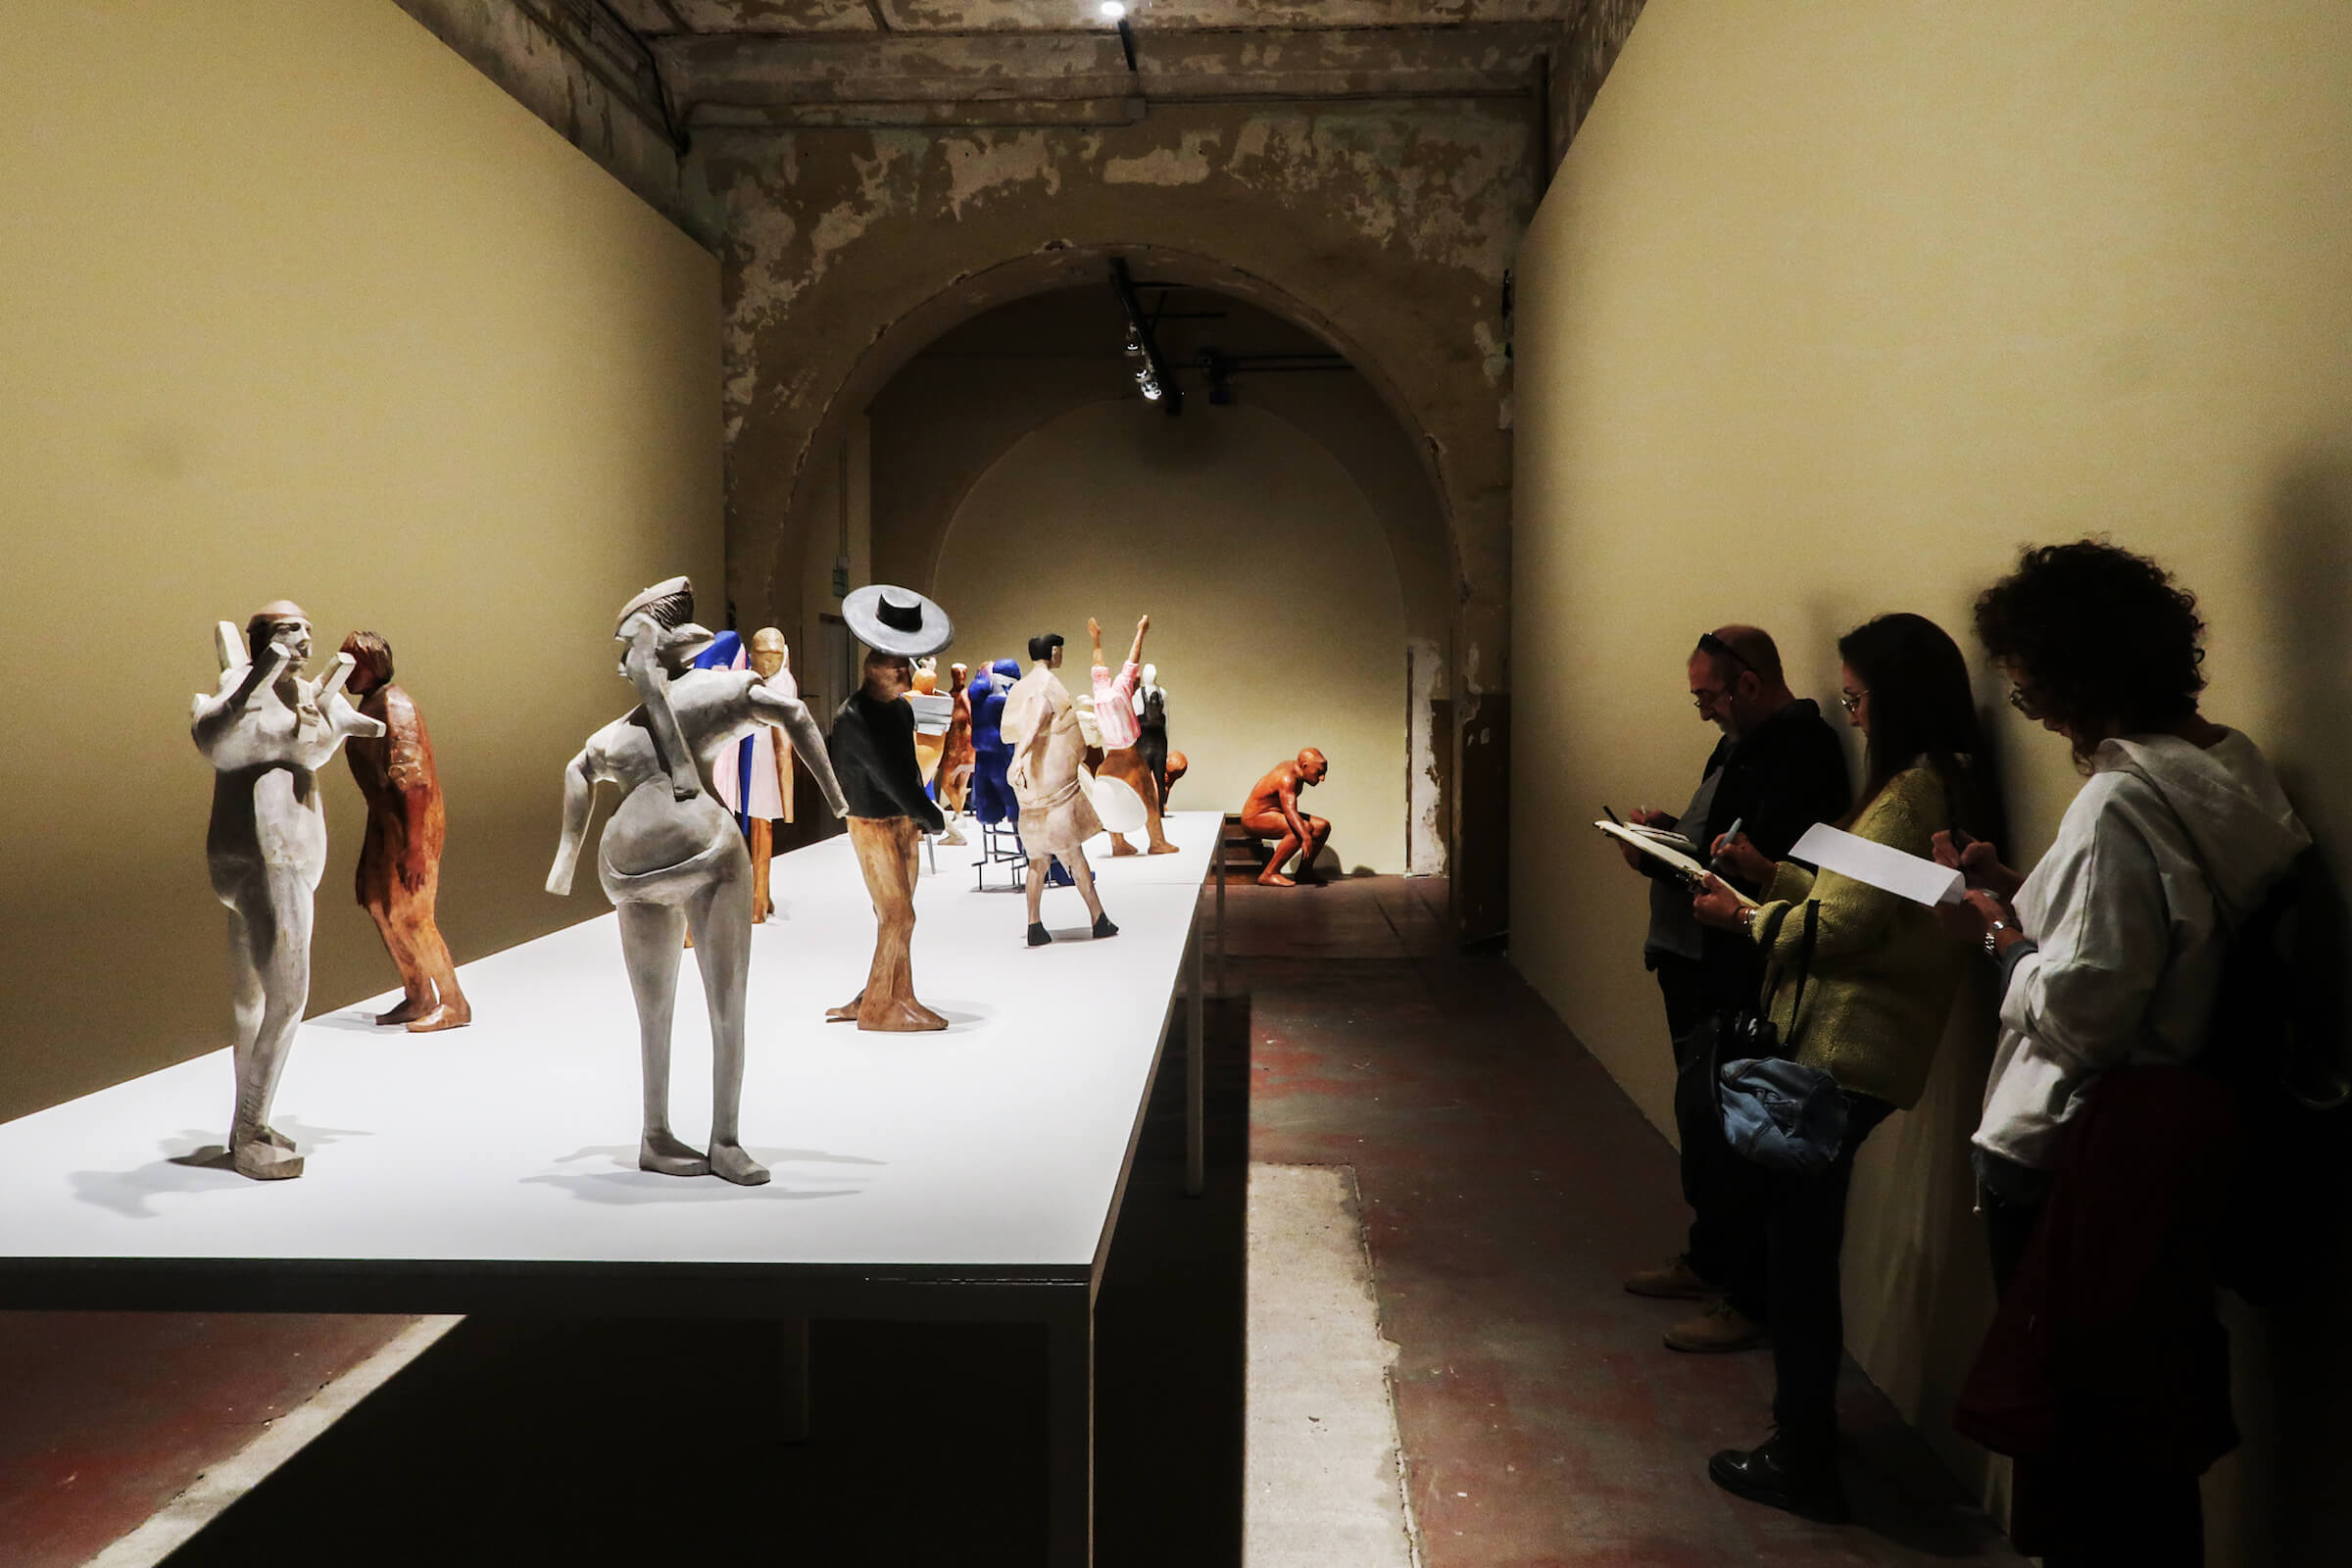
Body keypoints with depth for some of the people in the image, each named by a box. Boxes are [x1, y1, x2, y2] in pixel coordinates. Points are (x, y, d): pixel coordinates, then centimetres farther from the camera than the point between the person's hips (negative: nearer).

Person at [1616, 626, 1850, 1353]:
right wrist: (1670, 831, 6)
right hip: (1699, 966, 11)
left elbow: (1765, 869, -25)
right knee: (1703, 1120, 19)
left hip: (1738, 975, -11)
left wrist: (1667, 863, -21)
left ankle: (1749, 1298, 4)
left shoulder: (1799, 754, -18)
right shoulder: (1743, 745, 15)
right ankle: (1708, 1260, 33)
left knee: (1717, 1127, -6)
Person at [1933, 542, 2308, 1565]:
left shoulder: (2122, 801, -24)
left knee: (2067, 1427, 8)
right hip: (2169, 1149, 9)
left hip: (2066, 1162, -9)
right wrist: (2019, 895, 6)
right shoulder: (2228, 770, 3)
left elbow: (2078, 1011, -26)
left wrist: (2001, 935, -9)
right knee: (2147, 1430, 23)